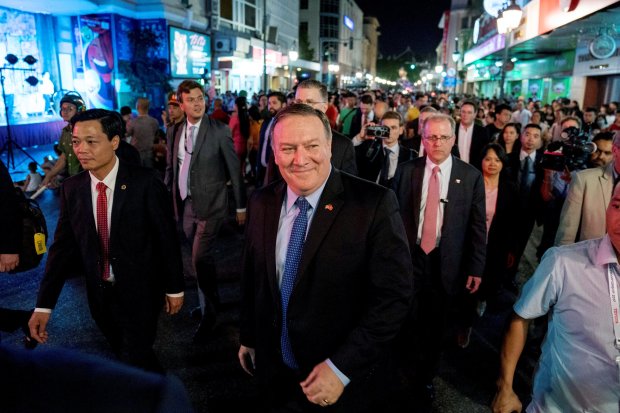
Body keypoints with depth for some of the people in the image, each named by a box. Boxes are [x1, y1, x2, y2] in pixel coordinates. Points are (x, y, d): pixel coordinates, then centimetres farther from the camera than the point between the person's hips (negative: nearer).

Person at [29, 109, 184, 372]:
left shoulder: (145, 184, -17)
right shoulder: (71, 189, -3)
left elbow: (167, 239, -11)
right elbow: (62, 247, -1)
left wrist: (174, 288, -5)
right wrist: (44, 305, -4)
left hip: (140, 294, -5)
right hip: (99, 295, 5)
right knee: (125, 355, 22)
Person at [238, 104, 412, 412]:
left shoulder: (374, 204, -20)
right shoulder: (262, 202, -4)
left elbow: (394, 295, -20)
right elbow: (252, 276, 6)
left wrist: (341, 368, -21)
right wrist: (248, 338, 13)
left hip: (346, 379, -3)